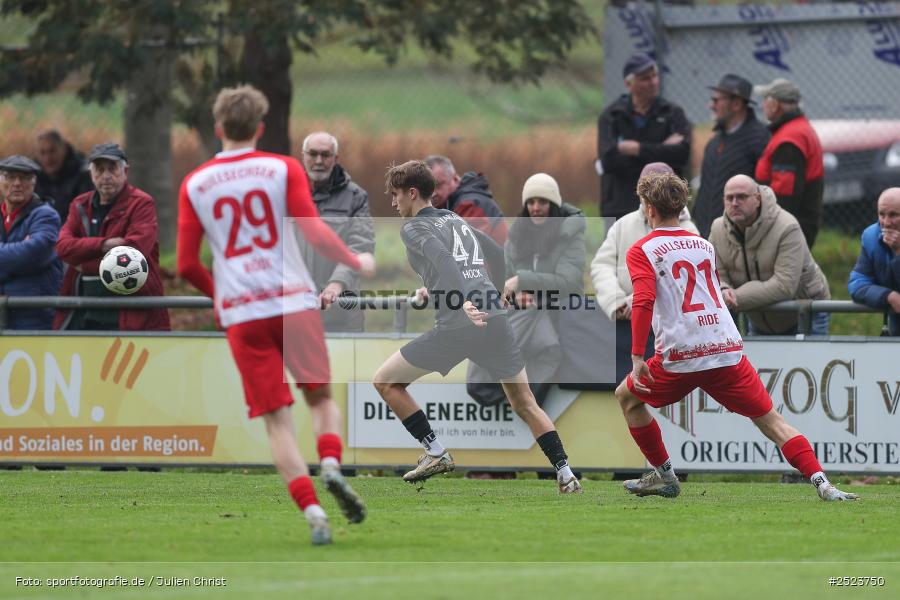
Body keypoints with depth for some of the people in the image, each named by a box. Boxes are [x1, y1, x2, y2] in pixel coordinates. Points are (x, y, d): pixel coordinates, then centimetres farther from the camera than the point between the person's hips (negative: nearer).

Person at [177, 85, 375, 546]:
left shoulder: (194, 185, 7)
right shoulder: (284, 170, 3)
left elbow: (186, 266, 6)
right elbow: (314, 232, -8)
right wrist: (357, 263, 8)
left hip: (241, 315, 0)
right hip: (294, 301, 0)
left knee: (277, 419, 1)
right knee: (321, 396, 16)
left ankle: (312, 511, -13)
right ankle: (331, 466, -13)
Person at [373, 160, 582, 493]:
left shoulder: (414, 228, 3)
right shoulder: (455, 220, 24)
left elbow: (442, 259, -17)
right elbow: (496, 255, 36)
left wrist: (463, 302, -30)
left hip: (456, 326, -7)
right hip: (495, 319, 7)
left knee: (385, 382, 8)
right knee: (525, 404, 16)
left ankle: (435, 453, 2)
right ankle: (567, 476, 6)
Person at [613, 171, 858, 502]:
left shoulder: (641, 251, 2)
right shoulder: (704, 245, 17)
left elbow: (643, 302, -13)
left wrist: (637, 357, -15)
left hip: (681, 357, -4)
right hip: (728, 351, 4)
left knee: (627, 397, 23)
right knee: (771, 421, 6)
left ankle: (664, 475, 22)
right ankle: (822, 483, -12)